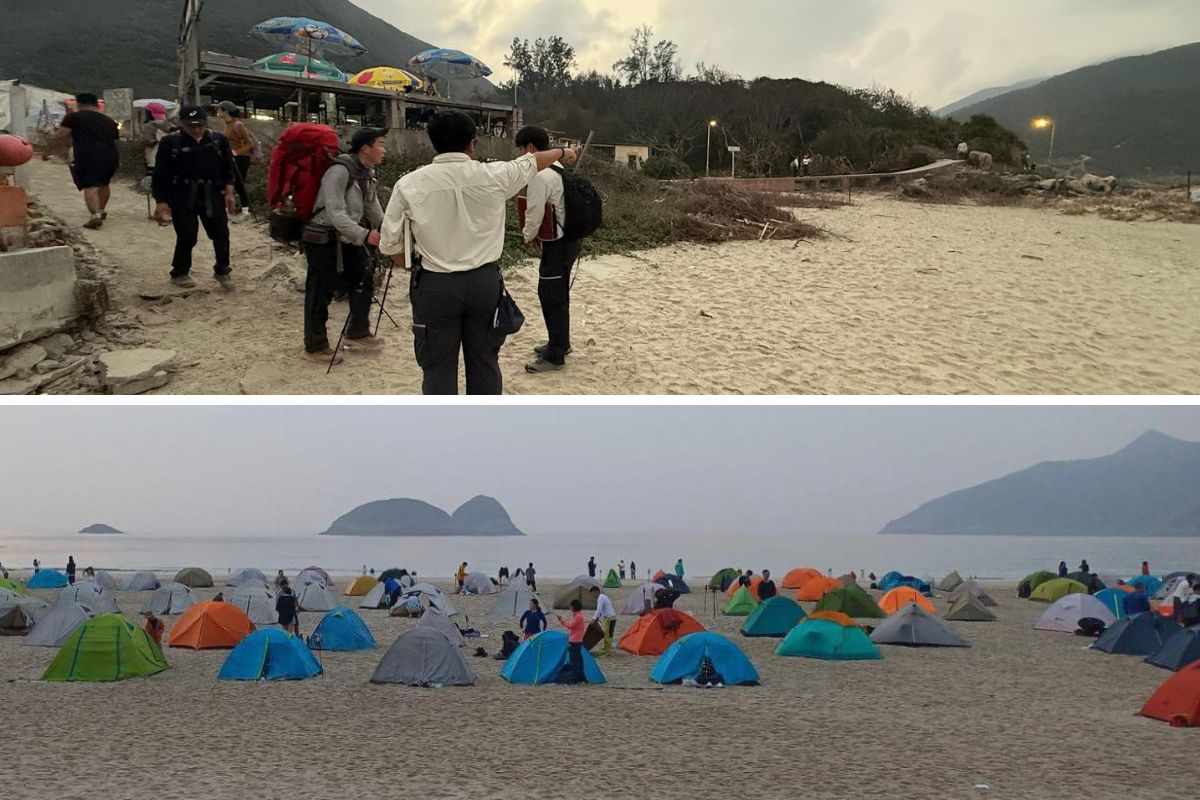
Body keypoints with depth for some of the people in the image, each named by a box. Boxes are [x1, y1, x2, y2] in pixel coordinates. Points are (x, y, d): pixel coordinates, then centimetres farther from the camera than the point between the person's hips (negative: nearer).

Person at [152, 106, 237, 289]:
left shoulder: (218, 141, 4)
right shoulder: (171, 143, -5)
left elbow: (228, 168, 10)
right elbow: (161, 174, -3)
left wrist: (229, 191, 1)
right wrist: (161, 201, -7)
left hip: (212, 195, 3)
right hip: (183, 198, -3)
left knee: (221, 234, 3)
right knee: (187, 237, -1)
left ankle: (222, 271, 20)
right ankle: (179, 273, 18)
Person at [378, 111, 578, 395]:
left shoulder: (409, 184, -6)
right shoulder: (493, 175, -4)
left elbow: (390, 244, 1)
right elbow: (532, 162, 18)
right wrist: (561, 153, 38)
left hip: (435, 286, -1)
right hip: (484, 281, 1)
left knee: (439, 368, 6)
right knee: (484, 363, 13)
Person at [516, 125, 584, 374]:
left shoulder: (540, 174, -20)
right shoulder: (557, 169, 11)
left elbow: (535, 212, -20)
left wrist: (528, 236, -1)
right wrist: (538, 234, 14)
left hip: (557, 244, -10)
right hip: (566, 239, 10)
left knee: (552, 297, -3)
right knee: (557, 295, 21)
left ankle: (555, 356, 2)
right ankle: (560, 343, 34)